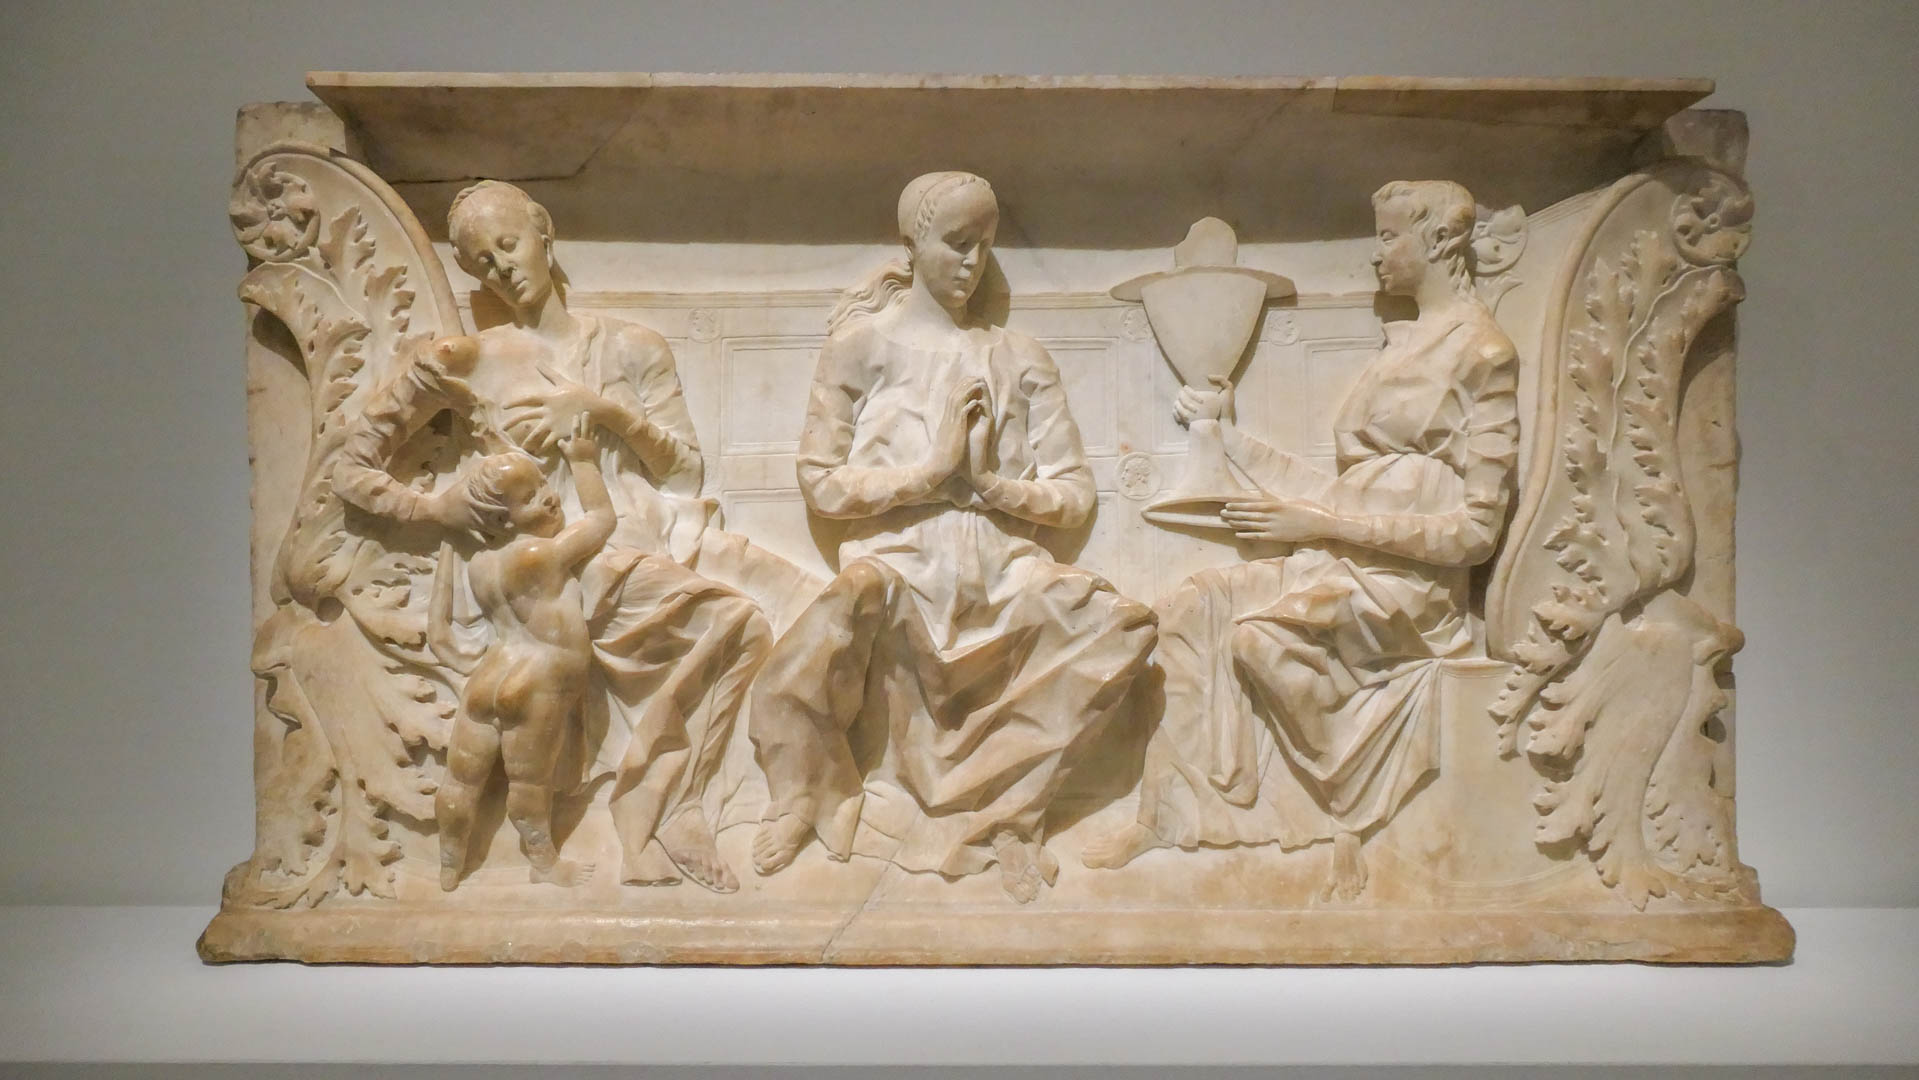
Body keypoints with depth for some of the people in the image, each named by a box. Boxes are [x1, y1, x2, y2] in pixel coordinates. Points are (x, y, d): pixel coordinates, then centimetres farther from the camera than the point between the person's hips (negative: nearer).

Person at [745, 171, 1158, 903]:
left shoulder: (1018, 360, 16)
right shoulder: (864, 344, 9)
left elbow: (1075, 493, 10)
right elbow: (821, 482, 2)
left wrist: (993, 486, -8)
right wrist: (930, 472, -9)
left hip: (1000, 563, 3)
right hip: (897, 561, -3)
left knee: (1124, 625, -23)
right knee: (842, 612, -38)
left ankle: (1013, 806, -7)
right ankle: (806, 793, -9)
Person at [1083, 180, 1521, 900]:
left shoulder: (1482, 353, -6)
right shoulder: (1401, 346, 21)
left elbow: (1475, 529, -12)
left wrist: (1323, 524, -14)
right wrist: (1230, 437, 22)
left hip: (1407, 586, -8)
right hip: (1340, 568, 8)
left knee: (1262, 632, -30)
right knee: (1192, 605, -12)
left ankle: (1341, 821, -11)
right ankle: (1161, 815, -12)